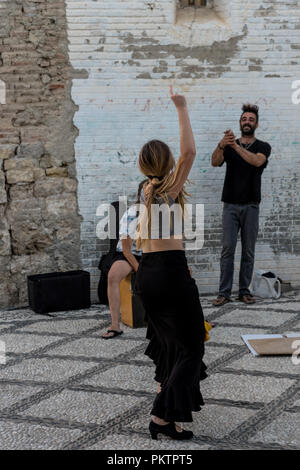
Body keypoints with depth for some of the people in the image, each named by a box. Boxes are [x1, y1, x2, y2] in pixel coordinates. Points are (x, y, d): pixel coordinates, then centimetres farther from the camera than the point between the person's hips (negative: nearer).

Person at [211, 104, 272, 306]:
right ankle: (224, 293, -3)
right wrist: (221, 146, -30)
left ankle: (244, 291, 11)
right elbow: (215, 162, -9)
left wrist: (236, 146, -29)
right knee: (228, 249, -5)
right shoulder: (229, 145, 10)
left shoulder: (263, 147, 7)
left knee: (248, 250, 3)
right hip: (231, 204, 0)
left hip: (251, 206, 0)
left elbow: (257, 161, -17)